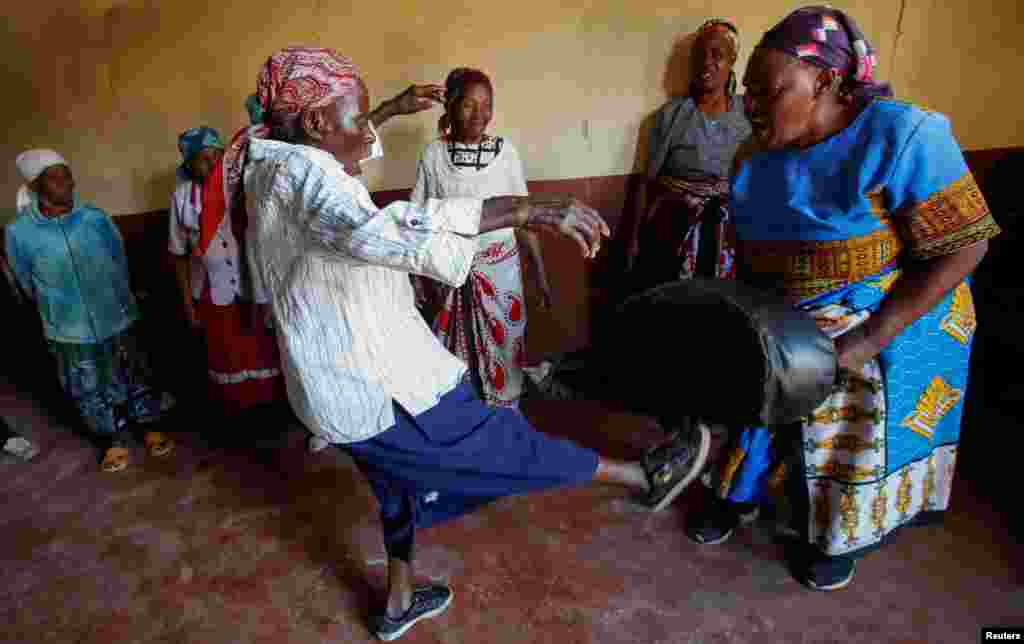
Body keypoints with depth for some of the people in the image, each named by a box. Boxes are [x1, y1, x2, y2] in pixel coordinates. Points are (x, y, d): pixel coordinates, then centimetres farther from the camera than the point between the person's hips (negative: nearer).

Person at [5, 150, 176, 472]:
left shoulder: (95, 217, -11)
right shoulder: (19, 233, -13)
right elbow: (28, 284, 3)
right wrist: (58, 312, 13)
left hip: (117, 319, 0)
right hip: (71, 331, 0)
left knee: (135, 377, 15)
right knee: (90, 390, 15)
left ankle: (149, 426, 37)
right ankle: (115, 441, 35)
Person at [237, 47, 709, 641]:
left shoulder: (276, 164, 6)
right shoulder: (301, 173, -24)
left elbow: (336, 144, 31)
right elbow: (381, 232, -45)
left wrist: (394, 109, 32)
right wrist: (525, 210, -46)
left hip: (342, 381, 10)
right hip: (374, 386, -10)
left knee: (404, 483, 27)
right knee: (501, 443, 2)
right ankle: (646, 478, 18)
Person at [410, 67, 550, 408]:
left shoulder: (505, 150, -2)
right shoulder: (434, 153, -4)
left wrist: (539, 273, 1)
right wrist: (423, 275, -3)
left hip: (500, 269, 1)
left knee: (503, 349, 8)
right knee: (455, 354, 11)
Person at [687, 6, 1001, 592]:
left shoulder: (899, 135, -23)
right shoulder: (754, 158, -6)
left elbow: (963, 247, -23)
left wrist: (868, 339, -28)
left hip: (888, 327, -4)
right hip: (783, 325, 5)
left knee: (863, 435, 12)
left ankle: (847, 535, 38)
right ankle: (742, 493, 43)